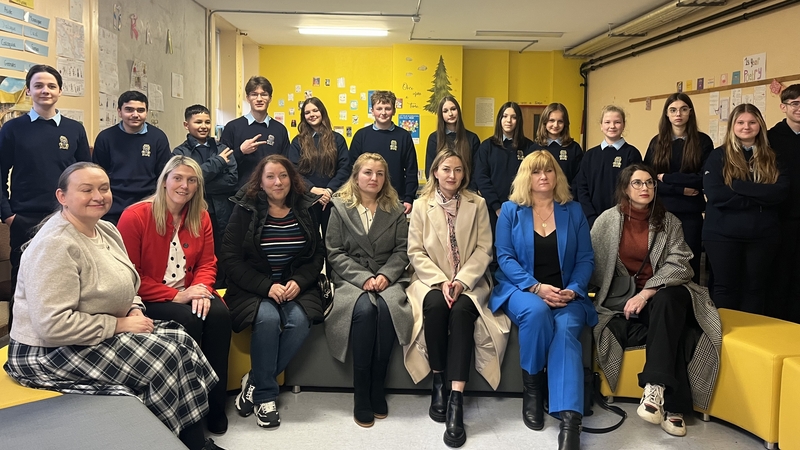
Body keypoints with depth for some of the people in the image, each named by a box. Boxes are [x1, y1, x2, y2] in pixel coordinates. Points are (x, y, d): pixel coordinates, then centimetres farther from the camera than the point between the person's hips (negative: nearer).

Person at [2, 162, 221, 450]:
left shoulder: (106, 230, 6)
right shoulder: (56, 245, -23)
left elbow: (121, 285, 19)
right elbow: (54, 326, -29)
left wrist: (135, 310, -3)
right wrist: (119, 325, -21)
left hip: (106, 334, 9)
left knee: (179, 339, -7)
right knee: (168, 357, -17)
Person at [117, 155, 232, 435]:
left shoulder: (201, 218, 6)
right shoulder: (135, 217, -11)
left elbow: (207, 263, 6)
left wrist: (201, 289, -17)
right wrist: (176, 296, -21)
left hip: (187, 293, 5)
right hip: (147, 299, -4)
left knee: (219, 314, -26)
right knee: (189, 320, -32)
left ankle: (215, 406, -14)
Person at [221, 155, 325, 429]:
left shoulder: (306, 210, 6)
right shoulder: (245, 210, -2)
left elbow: (317, 255, 8)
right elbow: (231, 259, -7)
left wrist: (299, 282, -12)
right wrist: (267, 286, -18)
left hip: (296, 286, 3)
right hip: (253, 288, -2)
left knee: (300, 320, -28)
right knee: (268, 318, -33)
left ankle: (255, 382, -9)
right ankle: (265, 395, -13)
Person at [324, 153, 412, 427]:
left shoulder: (395, 209, 13)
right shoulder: (340, 206, 6)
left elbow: (402, 250, 6)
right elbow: (335, 253, -1)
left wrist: (386, 275, -12)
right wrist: (364, 278, -14)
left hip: (388, 278, 2)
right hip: (351, 279, -1)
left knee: (387, 307, -32)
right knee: (365, 309, -34)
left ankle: (377, 388, -18)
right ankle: (361, 393, -22)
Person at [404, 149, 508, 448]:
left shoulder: (477, 204, 8)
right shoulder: (421, 205, 7)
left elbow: (484, 250, 0)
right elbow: (416, 252, 0)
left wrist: (461, 281, -16)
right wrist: (441, 281, -15)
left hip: (469, 282, 0)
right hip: (432, 280, 0)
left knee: (461, 310, -32)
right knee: (436, 305, -33)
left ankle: (456, 399, -35)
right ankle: (438, 382, -17)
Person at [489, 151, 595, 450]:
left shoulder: (573, 211, 10)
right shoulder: (511, 210, 5)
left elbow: (586, 258, 6)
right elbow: (504, 257, -3)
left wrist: (573, 289, -13)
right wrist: (536, 287, -17)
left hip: (566, 294, 1)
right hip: (521, 290, -1)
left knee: (566, 328, -31)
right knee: (537, 312, -36)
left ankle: (570, 419, -38)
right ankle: (531, 387, -12)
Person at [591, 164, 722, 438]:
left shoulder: (669, 222, 5)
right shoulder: (608, 220, 3)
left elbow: (679, 265, -7)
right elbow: (593, 265, 1)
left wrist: (645, 294, -21)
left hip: (663, 293, 1)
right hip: (621, 298, -1)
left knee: (667, 301, -37)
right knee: (673, 331, -30)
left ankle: (655, 387, -39)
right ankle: (673, 405, -25)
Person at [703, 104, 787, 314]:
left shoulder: (772, 157, 8)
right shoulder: (718, 155, 1)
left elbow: (781, 191, -8)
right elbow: (714, 194, -13)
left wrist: (738, 186, -16)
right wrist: (759, 198, -13)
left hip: (763, 234, 2)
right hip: (723, 233, -2)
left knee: (755, 286, 10)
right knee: (725, 286, 4)